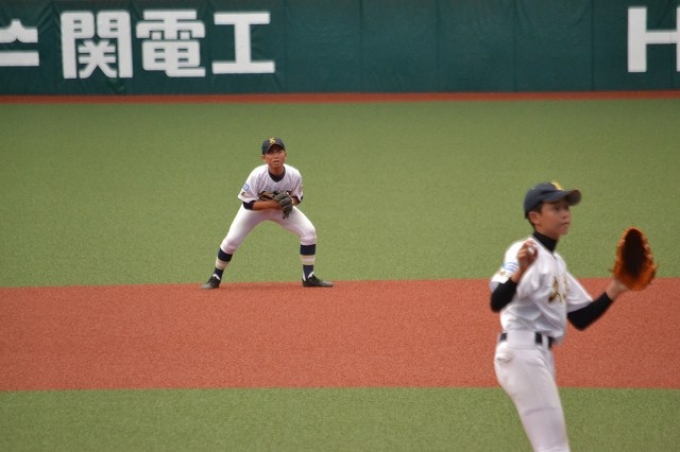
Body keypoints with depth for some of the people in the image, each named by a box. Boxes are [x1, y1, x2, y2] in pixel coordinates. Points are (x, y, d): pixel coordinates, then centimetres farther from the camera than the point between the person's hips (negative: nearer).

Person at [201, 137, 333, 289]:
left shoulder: (294, 175, -27)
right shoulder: (257, 175, -35)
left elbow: (297, 197, -8)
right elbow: (247, 203, -26)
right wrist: (271, 204, -38)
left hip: (283, 208, 2)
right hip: (256, 208, -2)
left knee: (309, 231, -14)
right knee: (232, 239, -14)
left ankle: (308, 277, 0)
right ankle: (215, 278, 10)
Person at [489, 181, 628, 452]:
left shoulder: (556, 262, 18)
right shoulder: (525, 253, -11)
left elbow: (581, 319, 17)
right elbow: (496, 303, -27)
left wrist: (615, 290, 5)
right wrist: (520, 271, -45)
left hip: (541, 356, 10)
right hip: (521, 353, -10)